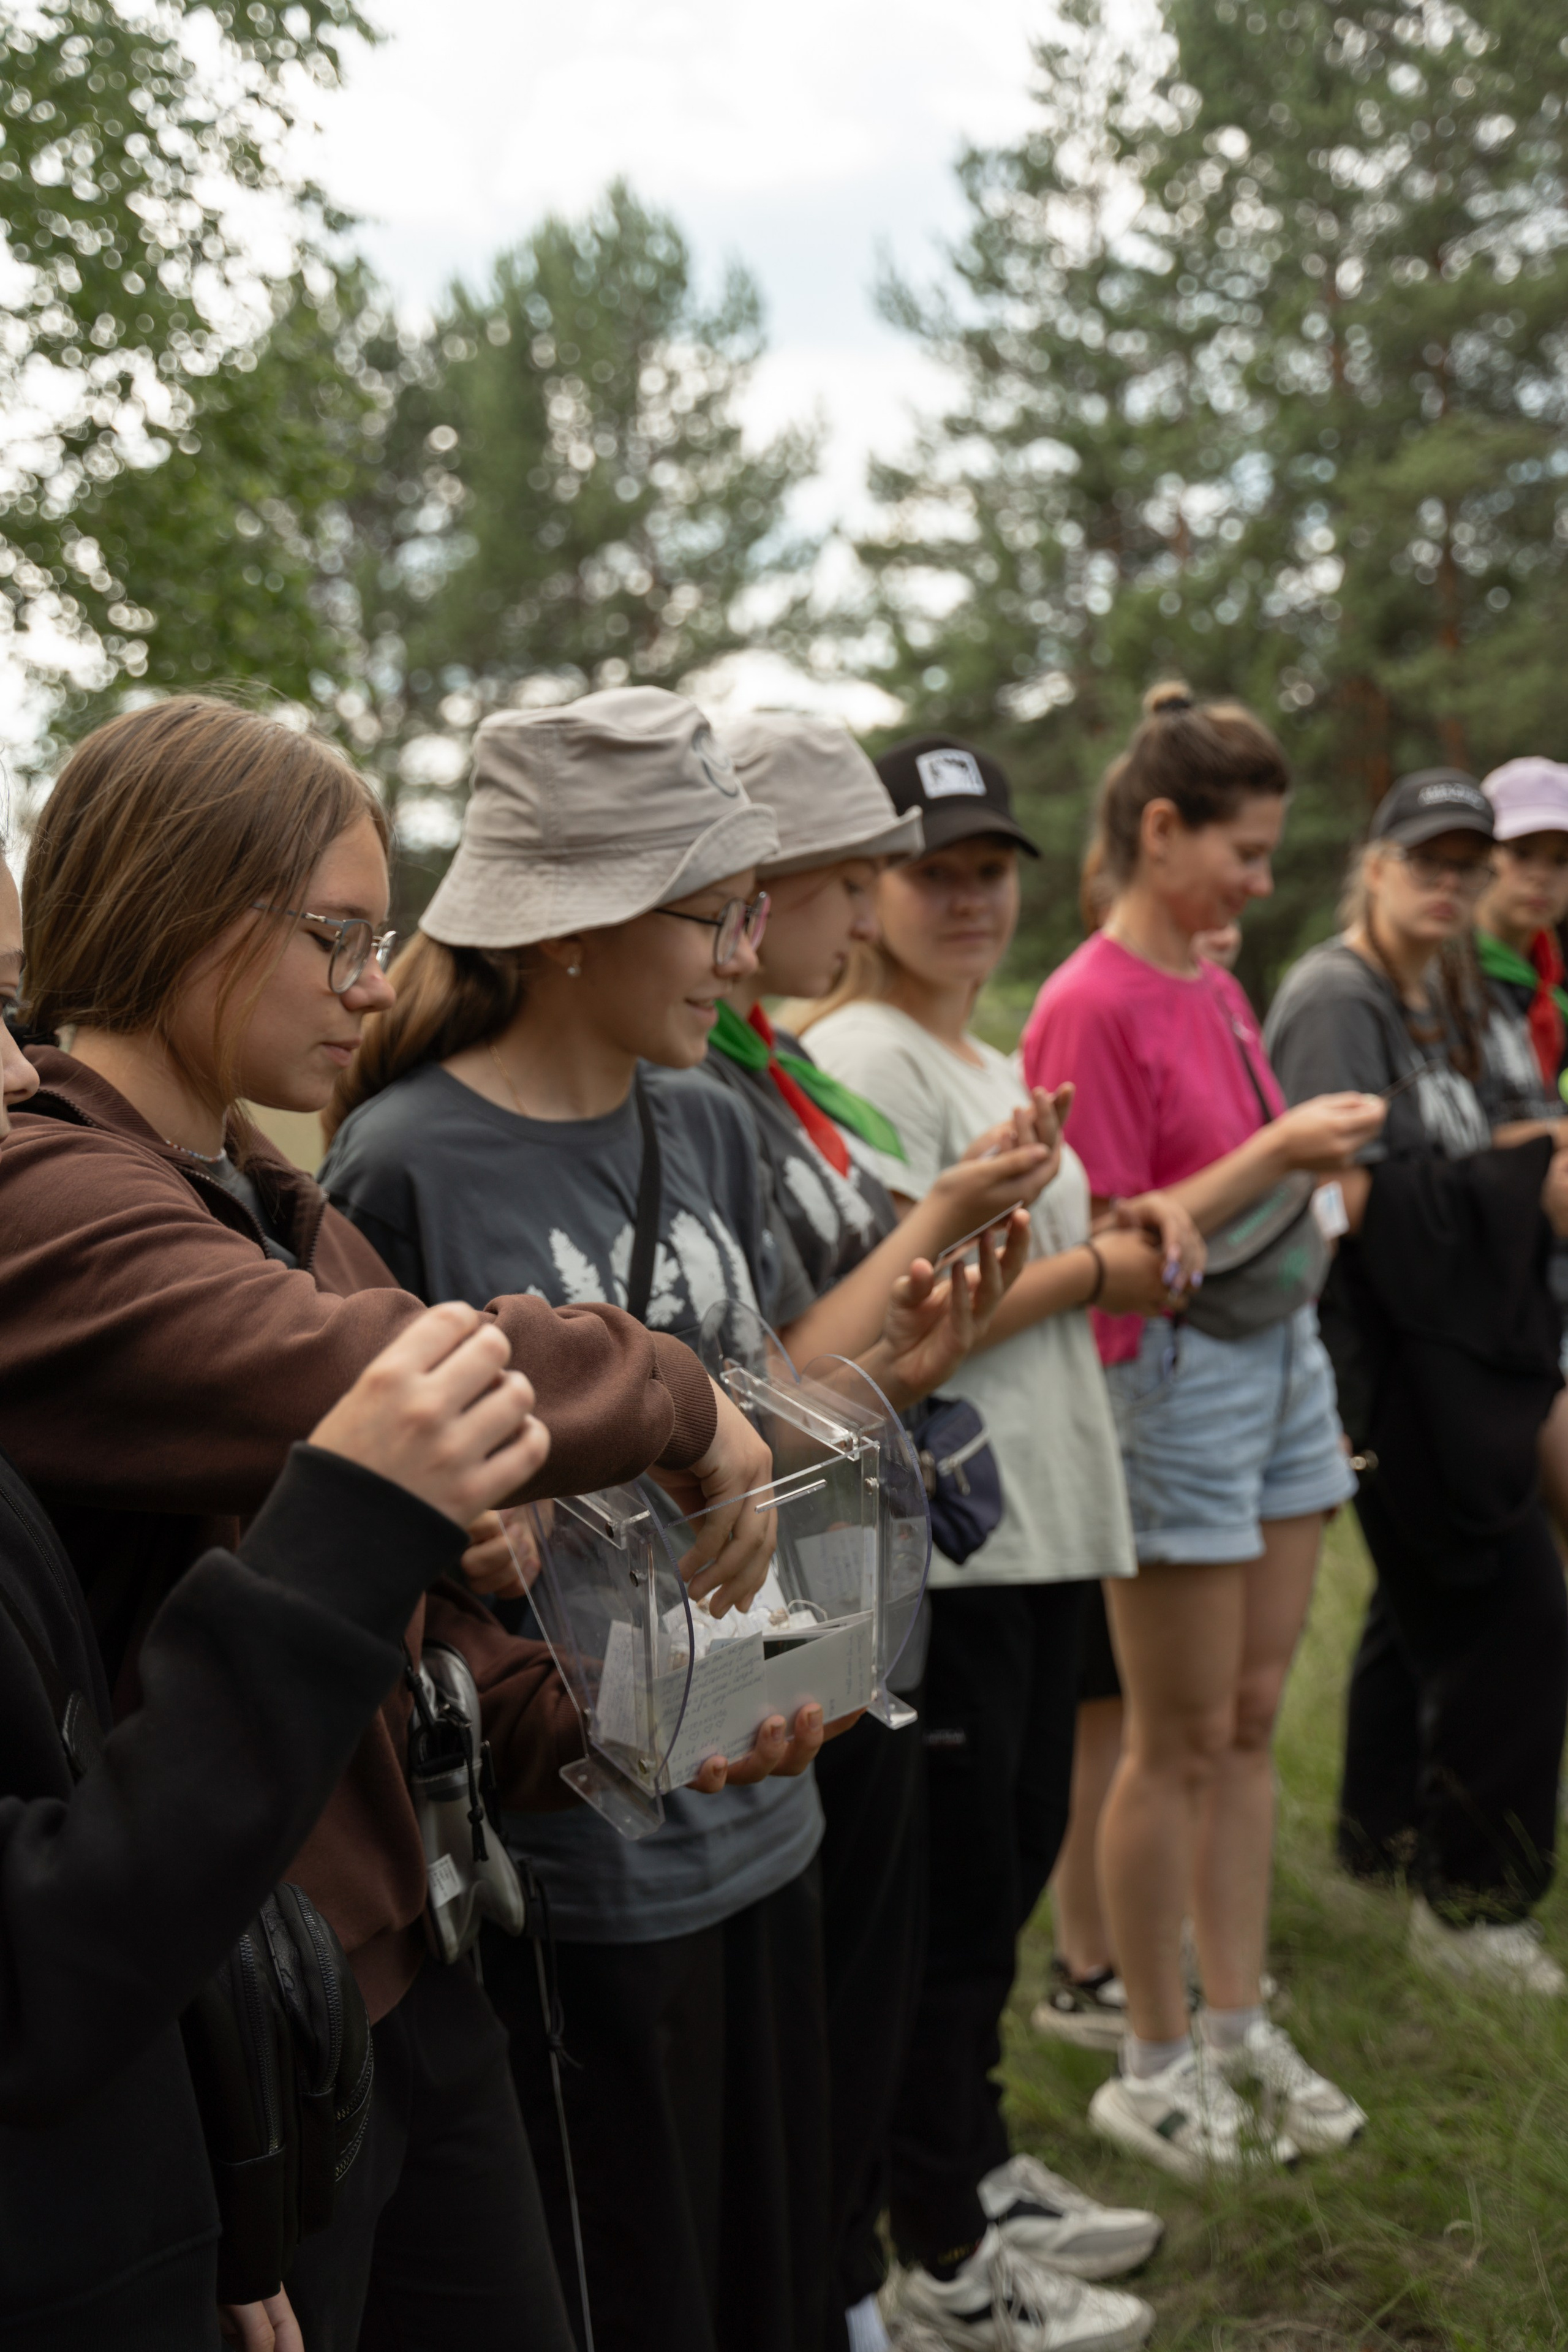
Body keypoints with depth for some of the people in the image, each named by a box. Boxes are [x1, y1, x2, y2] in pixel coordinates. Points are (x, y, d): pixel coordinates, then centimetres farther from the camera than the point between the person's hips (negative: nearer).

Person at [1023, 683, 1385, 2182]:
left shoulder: (1216, 987, 10)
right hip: (1174, 1378, -8)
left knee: (1252, 1719, 14)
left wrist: (1311, 1175, 5)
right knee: (1182, 1741, 3)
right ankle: (1155, 2065, 19)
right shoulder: (1092, 1007, -15)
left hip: (1282, 1354, 8)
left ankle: (1238, 2026, 27)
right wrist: (1271, 1155, -23)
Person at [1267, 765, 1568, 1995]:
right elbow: (1356, 1190, -22)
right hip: (1391, 1345, -10)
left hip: (1452, 1339, 10)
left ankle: (1385, 1834, 34)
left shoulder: (1436, 1004, 18)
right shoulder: (1335, 1000, -13)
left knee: (1426, 1593, 19)